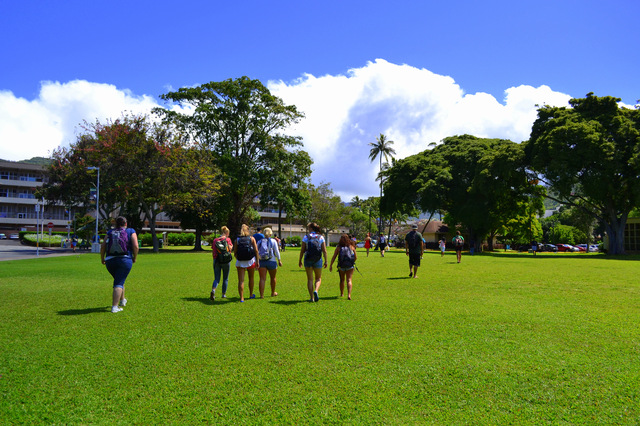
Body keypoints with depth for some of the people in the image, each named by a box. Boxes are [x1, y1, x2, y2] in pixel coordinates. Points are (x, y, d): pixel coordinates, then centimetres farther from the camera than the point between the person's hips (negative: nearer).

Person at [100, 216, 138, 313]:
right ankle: (114, 307, -13)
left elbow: (102, 247, 4)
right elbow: (136, 247, -6)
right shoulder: (131, 232, 5)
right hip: (125, 260, -3)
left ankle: (122, 300, 40)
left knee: (119, 280, 24)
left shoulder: (110, 233, 12)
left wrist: (102, 259, 17)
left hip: (110, 261, 4)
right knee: (119, 283, -3)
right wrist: (135, 258, 7)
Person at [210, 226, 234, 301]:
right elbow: (230, 249, -8)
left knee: (216, 278, 4)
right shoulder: (228, 239, -3)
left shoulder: (215, 240, 5)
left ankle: (213, 290, -23)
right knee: (225, 278, 14)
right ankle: (224, 294, 20)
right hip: (226, 261, -2)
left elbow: (213, 252, 8)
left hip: (217, 260, 2)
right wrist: (231, 245, 11)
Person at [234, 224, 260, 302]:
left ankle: (241, 298, -4)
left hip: (240, 262, 0)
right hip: (250, 260, 0)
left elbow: (235, 252, 3)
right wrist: (257, 261, 0)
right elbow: (256, 250, -4)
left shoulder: (237, 240, 3)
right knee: (251, 278, 19)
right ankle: (251, 295, 32)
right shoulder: (252, 238, 2)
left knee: (241, 280, 0)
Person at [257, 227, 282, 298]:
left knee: (262, 279, -2)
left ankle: (261, 295, -10)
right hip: (271, 261, -2)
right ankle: (273, 293, 30)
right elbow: (277, 251, -1)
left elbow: (256, 252, 7)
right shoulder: (273, 241, 1)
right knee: (272, 278, 16)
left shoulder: (260, 241, 9)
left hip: (261, 261, 2)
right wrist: (279, 260, 6)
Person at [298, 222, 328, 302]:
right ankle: (316, 291, -11)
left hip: (308, 260, 0)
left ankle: (312, 297, 7)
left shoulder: (306, 237, -3)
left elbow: (302, 250, -4)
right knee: (318, 278, 16)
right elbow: (324, 250, -3)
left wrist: (300, 260, 6)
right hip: (318, 260, 0)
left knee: (310, 279, 9)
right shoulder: (321, 237, 0)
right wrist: (326, 261, 4)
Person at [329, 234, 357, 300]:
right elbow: (356, 257, 5)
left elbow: (334, 257, -4)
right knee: (349, 280, -3)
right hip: (350, 266, -1)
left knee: (342, 280, 19)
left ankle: (342, 293, 32)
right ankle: (349, 294, -19)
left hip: (341, 266, 1)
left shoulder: (338, 247, -1)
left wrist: (331, 265, 3)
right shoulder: (351, 246, 1)